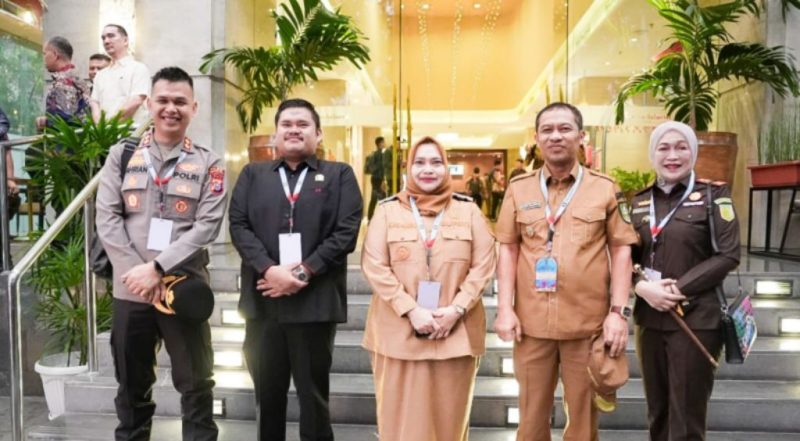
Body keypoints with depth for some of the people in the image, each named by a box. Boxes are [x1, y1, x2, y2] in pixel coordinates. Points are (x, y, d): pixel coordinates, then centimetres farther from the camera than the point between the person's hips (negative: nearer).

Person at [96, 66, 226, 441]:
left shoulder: (208, 164, 0)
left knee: (195, 384, 8)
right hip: (130, 290, 2)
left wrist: (157, 267, -16)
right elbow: (107, 218, -1)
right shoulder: (121, 156, 6)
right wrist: (138, 272, -11)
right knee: (132, 384, 16)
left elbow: (208, 226, -9)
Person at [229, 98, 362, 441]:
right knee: (267, 393, 14)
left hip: (315, 301, -2)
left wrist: (303, 272, -14)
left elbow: (346, 232, -5)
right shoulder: (252, 174, 14)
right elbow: (238, 225, 1)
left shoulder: (339, 175, 7)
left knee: (314, 393, 9)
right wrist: (270, 270, -14)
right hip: (262, 300, 2)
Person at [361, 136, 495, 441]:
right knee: (401, 415, 8)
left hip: (456, 331, 1)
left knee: (450, 415, 12)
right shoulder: (388, 210, 2)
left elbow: (483, 265, 1)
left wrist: (456, 309, -11)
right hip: (399, 332, -1)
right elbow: (374, 266, -5)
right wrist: (411, 310, -13)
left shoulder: (469, 210, 5)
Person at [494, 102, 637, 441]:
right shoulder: (519, 188, 5)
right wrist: (505, 308, -2)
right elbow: (508, 249, 5)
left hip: (588, 321, -1)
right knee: (532, 412, 13)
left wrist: (619, 311, -5)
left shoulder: (606, 189, 2)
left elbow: (621, 249, 2)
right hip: (531, 321, 1)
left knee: (583, 412, 14)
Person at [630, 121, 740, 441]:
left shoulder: (714, 194, -1)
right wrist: (642, 287, -13)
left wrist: (678, 289, -16)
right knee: (657, 415, 15)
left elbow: (728, 255, -9)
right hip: (649, 318, 4)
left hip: (696, 320, -4)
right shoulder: (638, 201, 9)